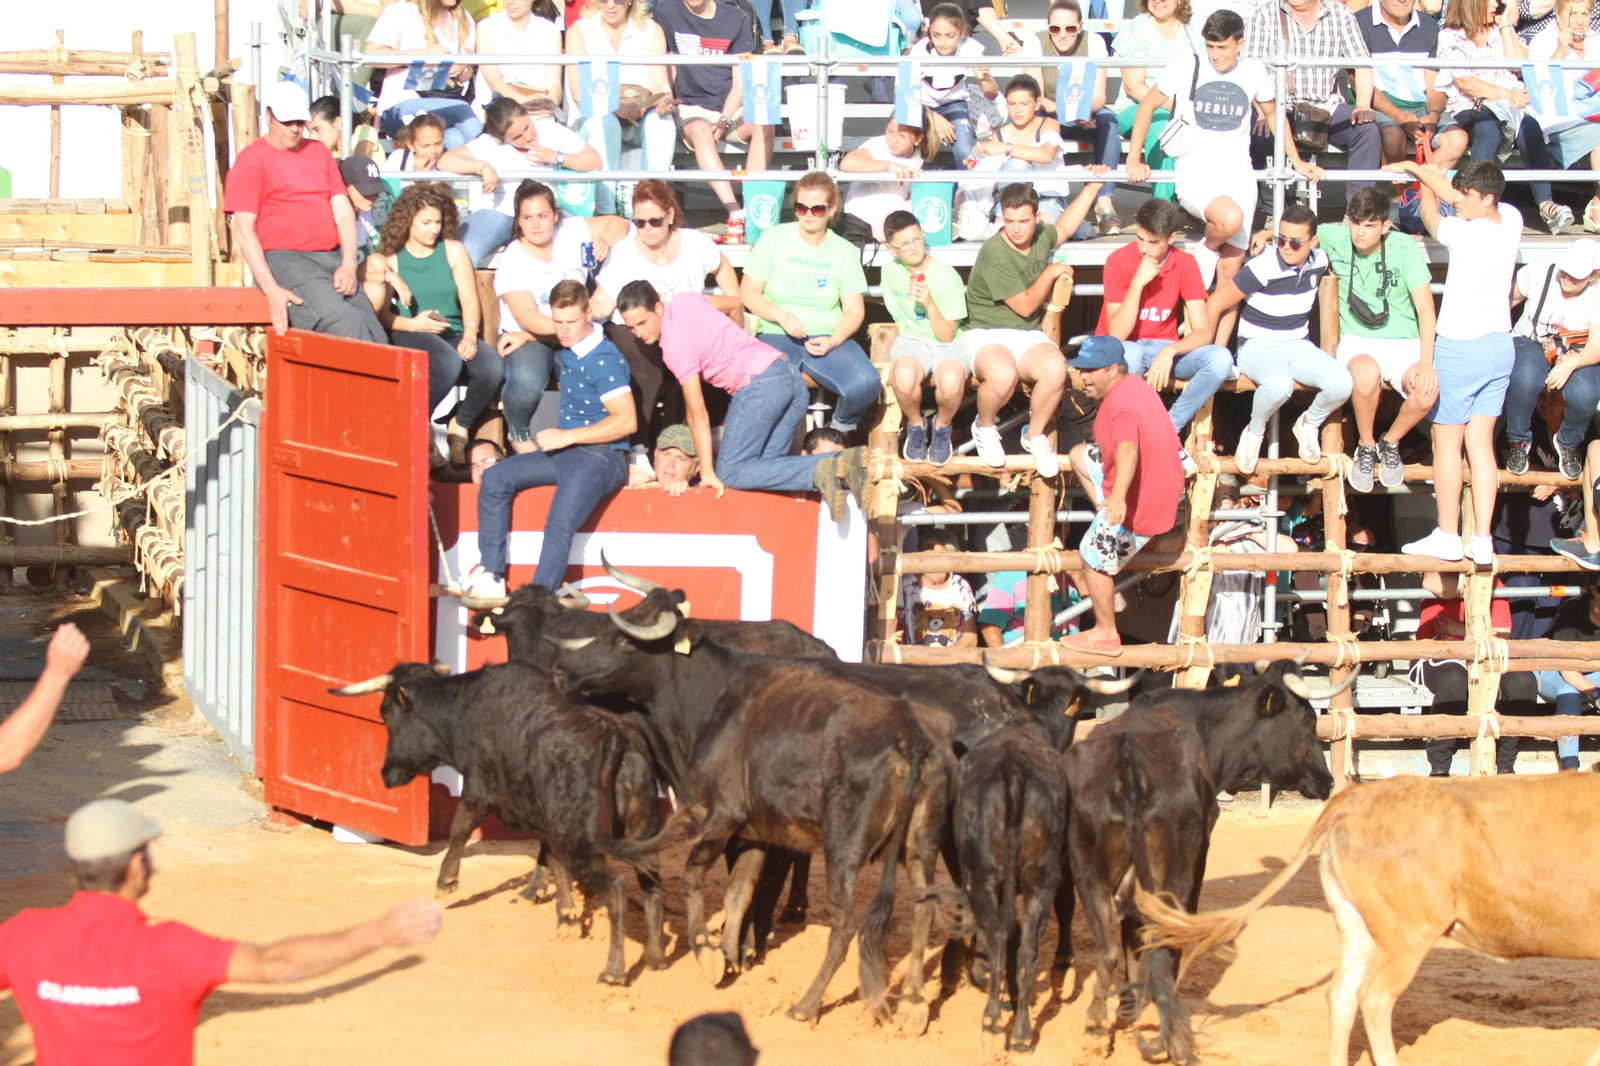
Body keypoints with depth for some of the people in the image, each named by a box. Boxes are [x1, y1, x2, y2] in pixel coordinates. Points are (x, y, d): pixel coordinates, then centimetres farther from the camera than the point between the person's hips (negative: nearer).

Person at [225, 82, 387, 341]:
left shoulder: (319, 153, 21)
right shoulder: (251, 159, 4)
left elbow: (343, 211, 16)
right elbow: (244, 230, -3)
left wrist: (349, 265, -3)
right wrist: (271, 290, -15)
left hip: (333, 258, 6)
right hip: (283, 260, -6)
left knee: (375, 334, -17)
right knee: (343, 321, -30)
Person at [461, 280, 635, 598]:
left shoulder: (604, 360, -15)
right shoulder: (565, 352, 11)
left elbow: (626, 420, -22)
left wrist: (568, 436, -22)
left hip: (601, 455, -9)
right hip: (565, 452, 9)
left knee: (559, 526, -27)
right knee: (495, 478, -1)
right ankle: (490, 575, -4)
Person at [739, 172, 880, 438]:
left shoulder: (844, 252, 10)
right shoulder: (774, 239, 5)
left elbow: (854, 311, 8)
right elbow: (748, 292, 4)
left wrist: (833, 341, -12)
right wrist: (781, 315, -14)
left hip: (828, 338, 2)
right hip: (777, 336, -2)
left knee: (865, 384, -29)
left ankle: (841, 427, 8)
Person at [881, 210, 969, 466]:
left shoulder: (947, 278, -13)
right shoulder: (891, 270, -1)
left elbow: (947, 336, -14)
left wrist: (929, 303, -27)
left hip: (949, 343, -2)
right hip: (912, 339, 2)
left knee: (950, 382, -38)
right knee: (905, 376, -37)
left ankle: (943, 426, -2)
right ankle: (916, 426, -4)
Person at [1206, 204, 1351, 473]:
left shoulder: (1319, 262, -2)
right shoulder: (1264, 267, -20)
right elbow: (1216, 303, -14)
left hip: (1298, 347, 5)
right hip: (1258, 346, -5)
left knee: (1342, 383, -24)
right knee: (1280, 384, -41)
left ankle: (1310, 424, 9)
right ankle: (1254, 433, -8)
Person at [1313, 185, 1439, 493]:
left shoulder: (1404, 248, -10)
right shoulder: (1335, 238, -5)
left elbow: (1425, 308, -11)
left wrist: (1425, 362, -22)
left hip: (1403, 343, 0)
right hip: (1357, 341, 0)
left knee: (1427, 390, -33)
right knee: (1367, 373, -39)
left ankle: (1390, 443, 1)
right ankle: (1366, 447, -9)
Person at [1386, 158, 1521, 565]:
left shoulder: (1463, 232, -20)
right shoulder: (1511, 220, -3)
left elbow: (1429, 214, 1)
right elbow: (1452, 194, 14)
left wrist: (1418, 175, 19)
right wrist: (1419, 168, 22)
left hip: (1460, 348, -7)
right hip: (1500, 345, 7)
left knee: (1447, 443, 5)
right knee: (1481, 443, 8)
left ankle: (1447, 537, 9)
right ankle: (1482, 540, 6)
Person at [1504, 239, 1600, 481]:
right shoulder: (1537, 274, -13)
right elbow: (1509, 300, 4)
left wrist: (1570, 365, -39)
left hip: (1576, 354, 0)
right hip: (1530, 343, 0)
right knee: (1525, 379, -38)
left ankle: (1569, 443, 3)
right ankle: (1519, 441, -8)